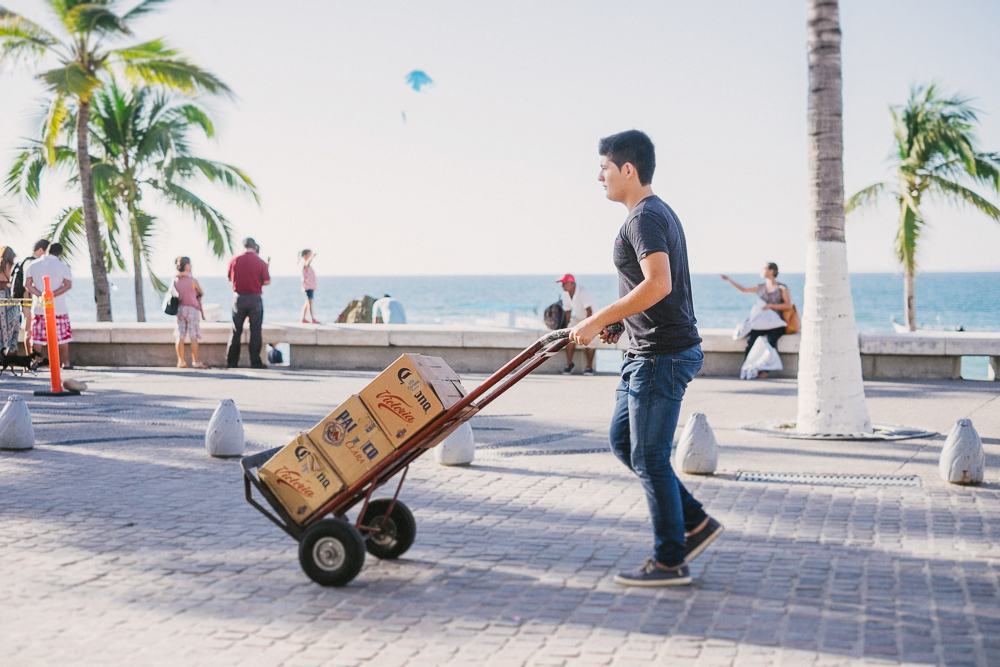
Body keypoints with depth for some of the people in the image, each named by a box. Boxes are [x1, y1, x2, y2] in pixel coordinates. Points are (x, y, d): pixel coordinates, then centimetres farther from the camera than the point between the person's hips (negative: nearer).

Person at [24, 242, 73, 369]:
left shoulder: (33, 265, 6)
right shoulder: (63, 266, -1)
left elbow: (27, 284, -3)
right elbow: (68, 285, -12)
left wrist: (40, 295, -13)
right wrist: (52, 295, -17)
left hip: (38, 307, 2)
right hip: (58, 308, -2)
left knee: (37, 336, 6)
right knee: (62, 336, 6)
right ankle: (66, 363, 9)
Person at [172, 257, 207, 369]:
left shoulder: (174, 280, 1)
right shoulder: (192, 281, -11)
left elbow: (172, 293, 11)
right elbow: (201, 294, 1)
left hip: (179, 309, 5)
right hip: (192, 309, -5)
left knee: (180, 336, 6)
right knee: (193, 337, 0)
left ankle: (181, 361, 6)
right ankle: (196, 361, 1)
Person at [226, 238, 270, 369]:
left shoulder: (234, 260, -1)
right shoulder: (260, 262, -6)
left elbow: (230, 278, 9)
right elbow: (267, 281, -5)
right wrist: (267, 267, 11)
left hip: (238, 297, 2)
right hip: (255, 299, -2)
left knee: (236, 331, 10)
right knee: (255, 331, 3)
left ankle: (231, 361, 12)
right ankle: (255, 361, 0)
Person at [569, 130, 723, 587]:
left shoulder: (644, 218, -16)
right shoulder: (658, 212, 17)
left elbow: (658, 284, -29)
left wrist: (598, 321, -24)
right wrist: (617, 321, 16)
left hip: (662, 356, -11)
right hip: (646, 352, 11)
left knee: (649, 458, -3)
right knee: (623, 442, 17)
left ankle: (670, 561, 8)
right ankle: (695, 523, 21)